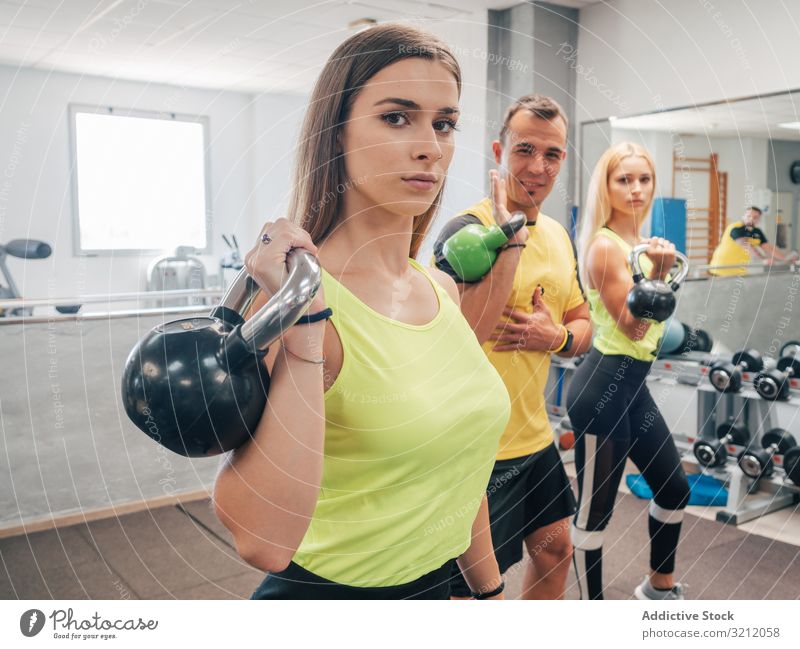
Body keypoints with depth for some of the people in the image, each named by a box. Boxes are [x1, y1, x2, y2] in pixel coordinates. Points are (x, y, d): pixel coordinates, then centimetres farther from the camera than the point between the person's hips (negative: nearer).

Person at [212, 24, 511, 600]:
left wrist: (489, 589, 15)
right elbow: (265, 542, -30)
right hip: (331, 591, -6)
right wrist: (304, 328, -32)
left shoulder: (443, 289, -1)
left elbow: (457, 466, 9)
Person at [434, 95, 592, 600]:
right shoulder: (468, 230, -18)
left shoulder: (559, 235, 7)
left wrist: (556, 337, -8)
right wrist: (513, 236, -31)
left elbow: (583, 326, 15)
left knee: (555, 549, 24)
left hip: (536, 435, 8)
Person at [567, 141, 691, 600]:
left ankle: (661, 585, 44)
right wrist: (657, 272, -32)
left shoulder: (641, 241, 11)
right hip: (603, 387, -10)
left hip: (632, 385, 10)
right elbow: (632, 326, -22)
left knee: (675, 488, 22)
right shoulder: (604, 246, -16)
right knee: (595, 510, 1)